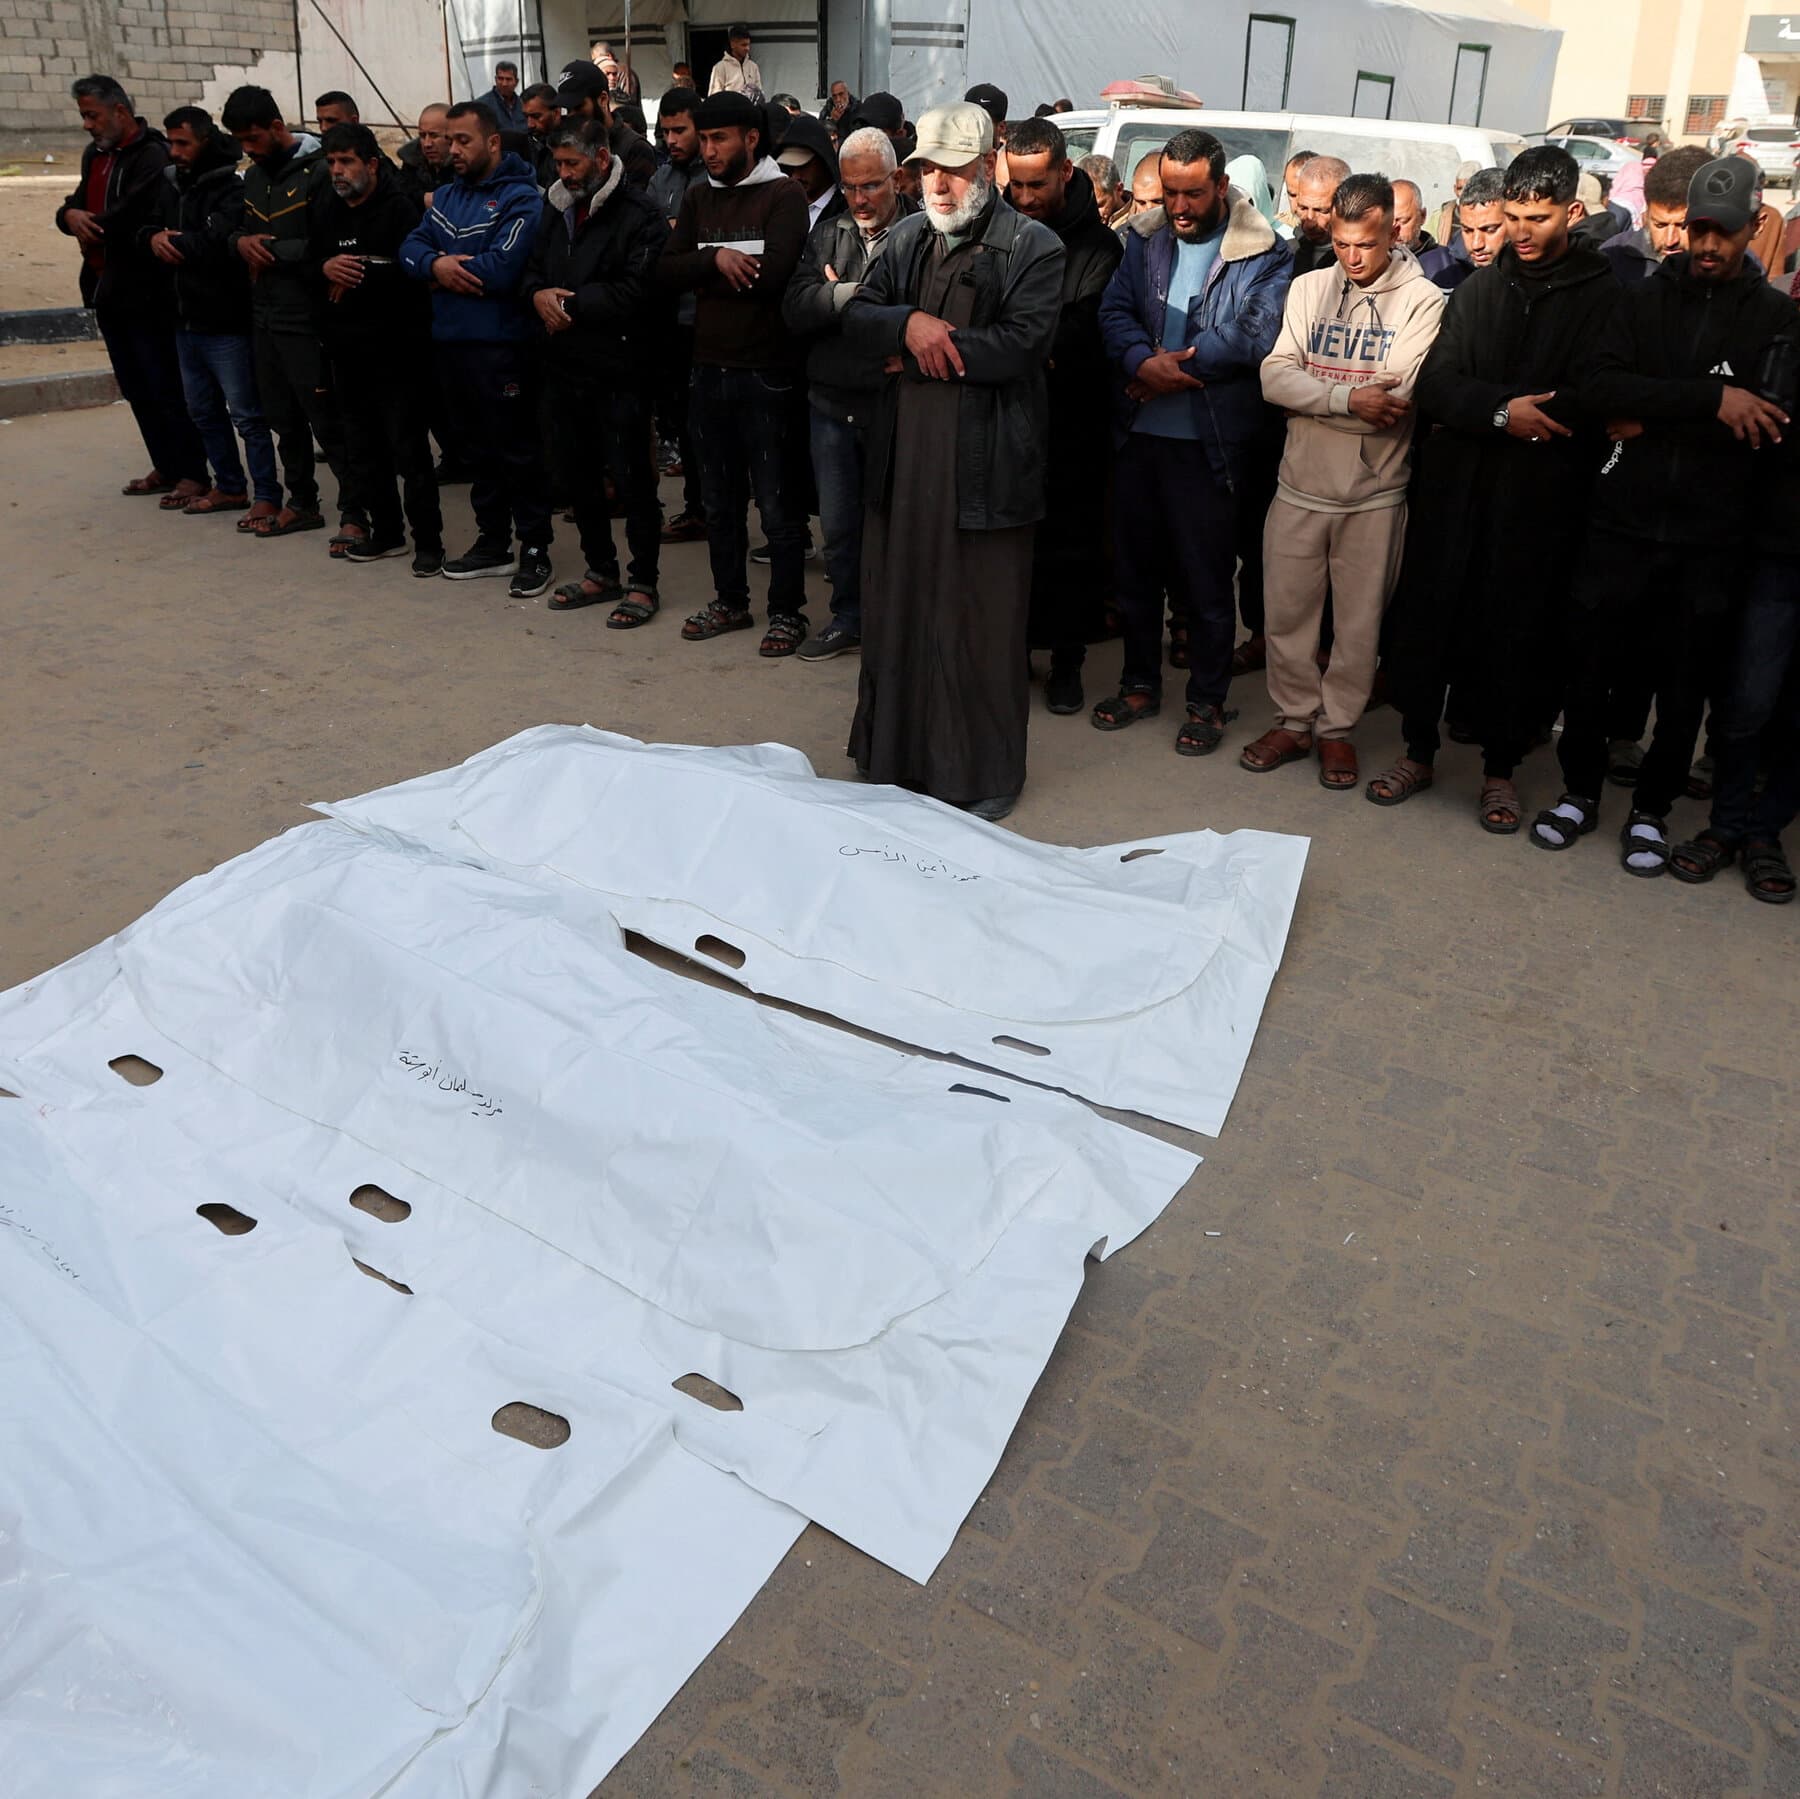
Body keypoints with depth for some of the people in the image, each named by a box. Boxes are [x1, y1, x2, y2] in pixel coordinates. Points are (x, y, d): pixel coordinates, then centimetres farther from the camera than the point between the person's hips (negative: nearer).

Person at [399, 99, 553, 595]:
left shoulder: (521, 198, -8)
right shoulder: (447, 195, 16)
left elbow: (502, 269, -21)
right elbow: (411, 247, 9)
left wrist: (446, 268, -7)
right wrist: (435, 265, -14)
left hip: (502, 345, -8)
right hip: (450, 340, 8)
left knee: (516, 449, -2)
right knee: (477, 445, 14)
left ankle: (535, 549, 6)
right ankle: (492, 540, 24)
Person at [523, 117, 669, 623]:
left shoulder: (640, 215, -10)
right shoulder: (556, 209, 15)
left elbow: (635, 291, -21)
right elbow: (532, 270, 18)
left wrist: (568, 302, -13)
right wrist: (538, 294, -6)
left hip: (619, 369, -8)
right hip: (565, 367, 8)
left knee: (631, 477, -2)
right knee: (580, 473, 14)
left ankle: (642, 582, 9)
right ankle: (601, 572, 27)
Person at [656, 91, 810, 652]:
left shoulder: (784, 196, -5)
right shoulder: (699, 198, 13)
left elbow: (774, 274, -20)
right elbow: (666, 273, 2)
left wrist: (700, 275, -7)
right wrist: (715, 258, -16)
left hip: (767, 371, -6)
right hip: (710, 369, 6)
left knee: (777, 503, 0)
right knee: (720, 500, 14)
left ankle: (787, 610, 12)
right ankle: (730, 600, 27)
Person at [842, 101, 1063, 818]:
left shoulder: (1032, 246, -4)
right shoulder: (906, 237, 14)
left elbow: (1019, 345, -17)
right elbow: (855, 318, 7)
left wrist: (915, 353, -10)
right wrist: (908, 323, -15)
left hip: (985, 466, -5)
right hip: (903, 458, 6)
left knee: (983, 623, 3)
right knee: (897, 610, 13)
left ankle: (983, 776, 16)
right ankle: (895, 755, 29)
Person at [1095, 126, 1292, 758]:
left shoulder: (1263, 254, -5)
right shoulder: (1145, 238, 9)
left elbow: (1253, 337, -17)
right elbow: (1115, 310, -1)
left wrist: (1174, 363, -15)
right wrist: (1144, 361, -20)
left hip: (1207, 443, -4)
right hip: (1139, 433, 5)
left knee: (1205, 578, 4)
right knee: (1135, 564, 14)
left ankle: (1207, 701, 18)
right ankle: (1140, 683, 31)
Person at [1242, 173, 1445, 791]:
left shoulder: (1423, 300, -6)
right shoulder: (1310, 288, 5)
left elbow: (1394, 398, -18)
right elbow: (1275, 378, -8)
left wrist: (1311, 393, -12)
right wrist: (1349, 399, -19)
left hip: (1374, 494, -3)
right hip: (1300, 485, 3)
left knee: (1358, 622, 8)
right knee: (1287, 612, 10)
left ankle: (1337, 728, 23)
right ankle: (1295, 720, 26)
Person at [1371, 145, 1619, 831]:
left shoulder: (1601, 294, 1)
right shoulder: (1479, 287, 11)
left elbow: (1591, 400, -11)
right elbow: (1433, 385, 0)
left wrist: (1492, 405, -11)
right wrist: (1501, 411, -16)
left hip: (1541, 498, -3)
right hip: (1454, 487, 3)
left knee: (1518, 633, 4)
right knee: (1424, 618, 5)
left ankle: (1500, 768, 18)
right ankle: (1418, 750, 21)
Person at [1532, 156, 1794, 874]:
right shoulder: (1645, 298, 6)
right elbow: (1600, 389, -11)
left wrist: (1651, 419, -12)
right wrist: (1710, 398, -20)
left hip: (1713, 539, 0)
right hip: (1623, 524, 0)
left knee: (1683, 683, 8)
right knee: (1590, 665, 6)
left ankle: (1651, 808, 24)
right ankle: (1580, 790, 26)